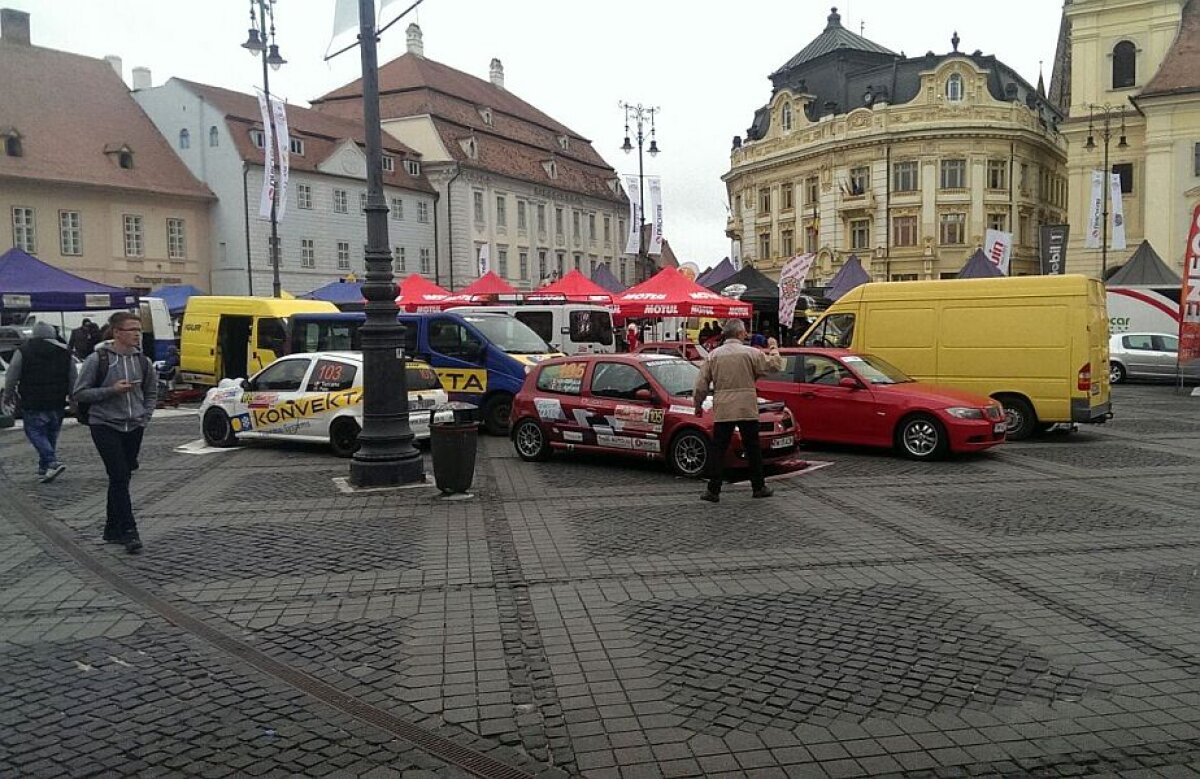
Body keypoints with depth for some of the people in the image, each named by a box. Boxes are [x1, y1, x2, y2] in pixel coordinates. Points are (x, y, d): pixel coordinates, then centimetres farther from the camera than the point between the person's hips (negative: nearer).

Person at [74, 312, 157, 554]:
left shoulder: (142, 360, 5)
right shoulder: (98, 359, -8)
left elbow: (151, 391, 19)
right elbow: (79, 394, -5)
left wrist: (145, 416, 7)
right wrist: (111, 390, -17)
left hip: (134, 427, 5)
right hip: (105, 425, -5)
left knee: (121, 478, 11)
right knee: (119, 476, -13)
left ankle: (113, 529, 22)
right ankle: (129, 533, -12)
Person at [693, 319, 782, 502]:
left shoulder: (714, 355, 4)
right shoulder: (751, 353, -2)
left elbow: (701, 384, 4)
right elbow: (775, 365, 1)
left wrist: (698, 405, 17)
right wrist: (773, 348, 18)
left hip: (722, 410, 1)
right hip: (747, 409, -1)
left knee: (717, 449, 4)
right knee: (753, 448, 11)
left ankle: (713, 490, 1)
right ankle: (759, 487, 20)